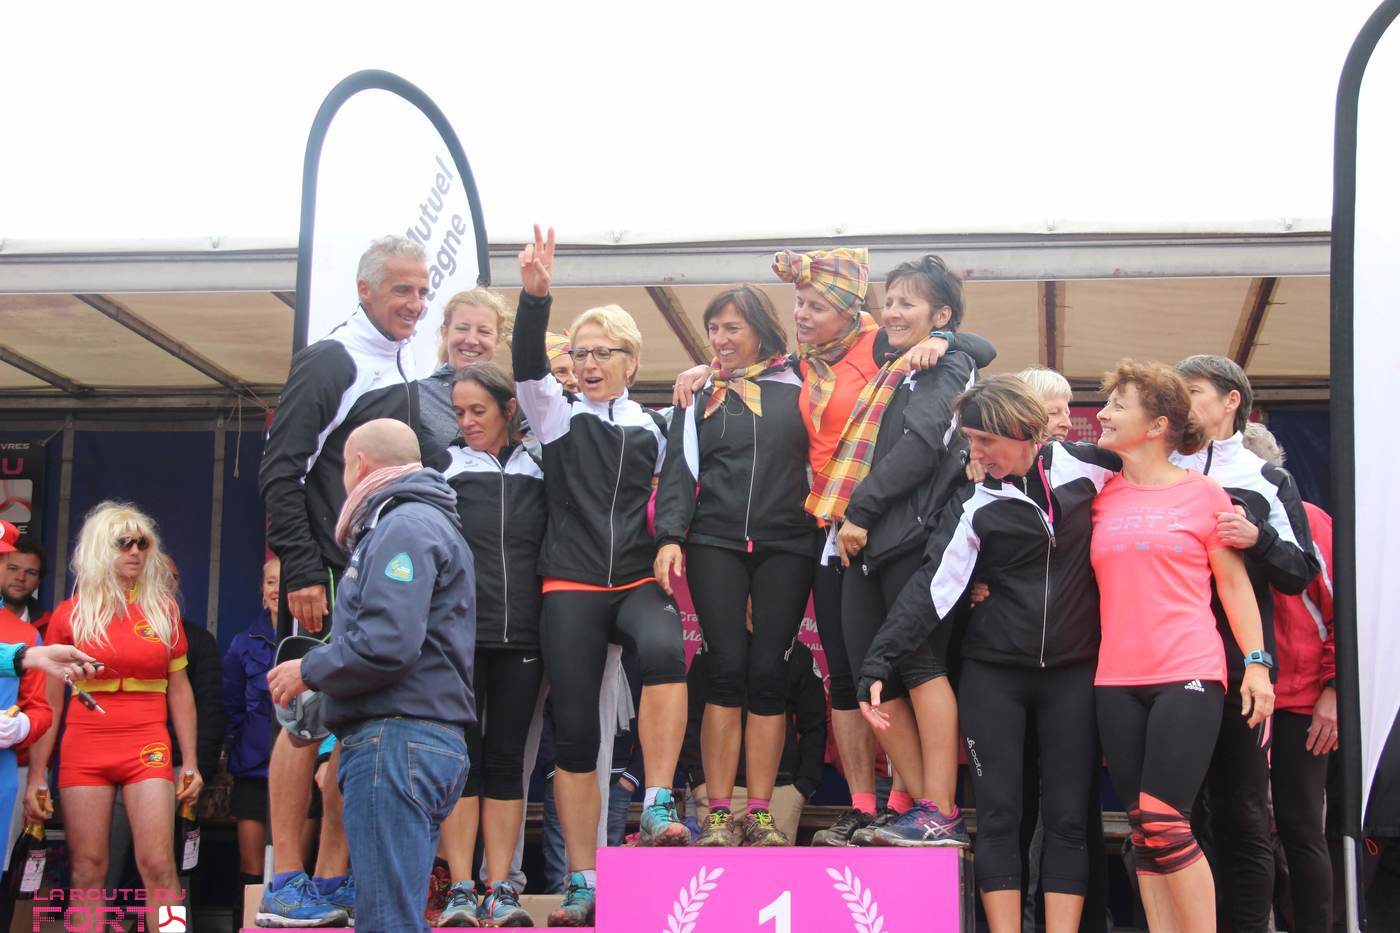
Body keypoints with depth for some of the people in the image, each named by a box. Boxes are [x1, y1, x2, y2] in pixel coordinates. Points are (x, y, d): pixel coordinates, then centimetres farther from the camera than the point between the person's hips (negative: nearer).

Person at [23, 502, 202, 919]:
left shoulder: (163, 610, 9)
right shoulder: (70, 615, 6)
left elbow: (180, 691, 11)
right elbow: (48, 703, 6)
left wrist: (190, 762, 5)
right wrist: (36, 775, 1)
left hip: (148, 747, 0)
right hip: (84, 748, 0)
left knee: (158, 864, -11)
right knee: (88, 869, 0)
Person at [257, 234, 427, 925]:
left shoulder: (407, 375, 17)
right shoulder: (331, 362, -6)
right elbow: (280, 472, -13)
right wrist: (302, 571, -18)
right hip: (327, 578, -8)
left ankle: (333, 879, 13)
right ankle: (285, 885, -3)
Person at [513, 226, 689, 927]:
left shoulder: (652, 430, 15)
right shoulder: (557, 413, 9)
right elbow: (527, 367, -10)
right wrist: (535, 296, -26)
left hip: (638, 582, 1)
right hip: (571, 587, 0)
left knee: (664, 648, -34)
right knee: (574, 733, -4)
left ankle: (657, 808, -28)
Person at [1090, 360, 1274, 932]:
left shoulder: (1202, 492, 2)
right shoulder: (1101, 495, 10)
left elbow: (1234, 583, 5)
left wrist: (1257, 662, 0)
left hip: (1189, 675, -4)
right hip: (1117, 681, 4)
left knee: (1162, 821, -14)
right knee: (1143, 830, 4)